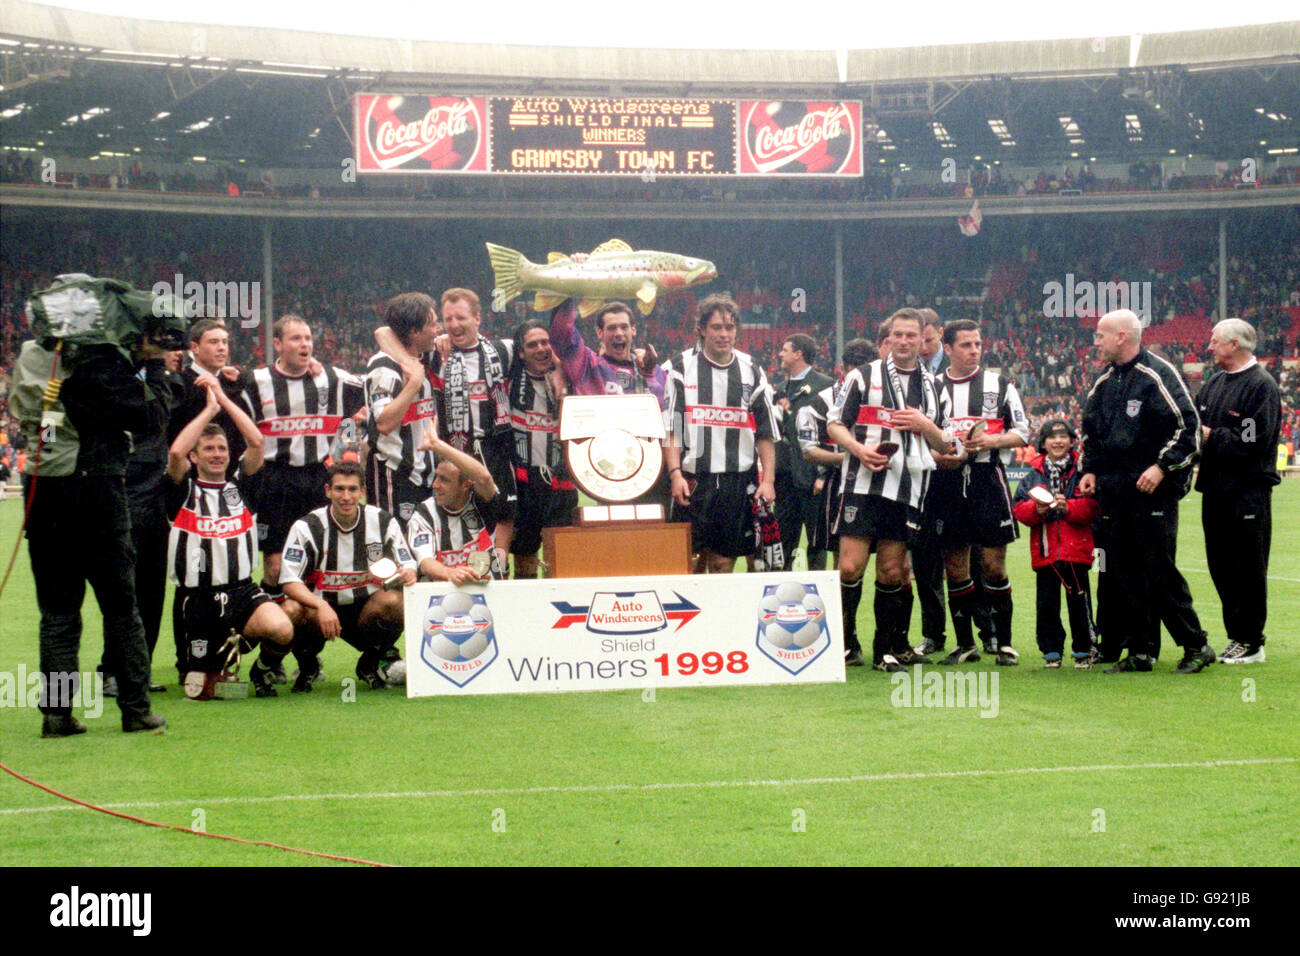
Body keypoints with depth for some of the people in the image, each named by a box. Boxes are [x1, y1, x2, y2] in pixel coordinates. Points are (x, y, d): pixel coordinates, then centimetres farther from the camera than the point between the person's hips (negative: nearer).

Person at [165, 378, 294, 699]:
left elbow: (257, 442, -3)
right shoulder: (184, 491, 4)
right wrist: (209, 409, -6)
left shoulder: (240, 486, 11)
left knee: (282, 630, -31)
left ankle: (263, 669, 4)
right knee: (201, 693, -3)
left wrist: (223, 399, 1)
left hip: (242, 592, 1)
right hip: (198, 597, -1)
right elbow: (176, 452, -15)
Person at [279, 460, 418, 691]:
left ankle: (370, 664, -1)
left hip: (367, 608, 1)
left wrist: (408, 574, -27)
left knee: (394, 601, -31)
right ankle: (307, 666, 2)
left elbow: (408, 567, 0)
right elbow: (289, 581, -15)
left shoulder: (383, 522, -3)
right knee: (293, 610, -34)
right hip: (321, 606, -1)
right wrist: (321, 606, -34)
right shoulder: (307, 527, -8)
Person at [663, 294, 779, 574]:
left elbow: (766, 433, 12)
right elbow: (670, 428, 0)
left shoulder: (751, 372, 11)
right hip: (693, 480, -2)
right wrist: (675, 474, -11)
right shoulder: (680, 368, 4)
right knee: (690, 560, -4)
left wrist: (767, 481, 2)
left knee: (724, 562, 1)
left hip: (739, 481, 2)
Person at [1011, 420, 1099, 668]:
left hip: (1076, 548, -2)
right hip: (1044, 551, 2)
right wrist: (1036, 510, -15)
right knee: (1047, 602, 5)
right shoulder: (1033, 475, 9)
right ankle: (1051, 651, 14)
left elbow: (1092, 508, -5)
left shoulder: (1081, 472, 2)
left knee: (1078, 601, 0)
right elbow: (1019, 509, 4)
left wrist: (1068, 507, -19)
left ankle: (1084, 650, 10)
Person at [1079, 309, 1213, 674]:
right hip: (1114, 492, 7)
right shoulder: (1104, 382, 16)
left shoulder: (1158, 375, -7)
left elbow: (1188, 426, -10)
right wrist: (1090, 469, 12)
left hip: (1153, 492, -7)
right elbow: (1091, 431, 27)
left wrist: (1162, 466, -18)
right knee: (1122, 575, 4)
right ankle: (1141, 653, 10)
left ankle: (1195, 646, 2)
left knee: (1159, 572, -9)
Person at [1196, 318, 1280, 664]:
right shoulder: (1213, 386, 16)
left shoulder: (1262, 386, -10)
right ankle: (1236, 635, 18)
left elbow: (1256, 440, -18)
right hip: (1216, 489, 8)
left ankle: (1251, 642, 2)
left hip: (1247, 493, -8)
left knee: (1248, 569, -3)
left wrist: (1212, 438, -13)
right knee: (1221, 567, 10)